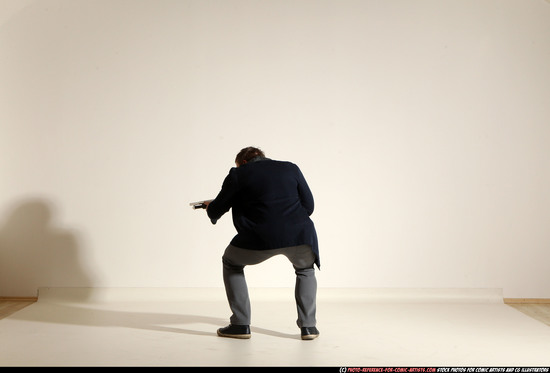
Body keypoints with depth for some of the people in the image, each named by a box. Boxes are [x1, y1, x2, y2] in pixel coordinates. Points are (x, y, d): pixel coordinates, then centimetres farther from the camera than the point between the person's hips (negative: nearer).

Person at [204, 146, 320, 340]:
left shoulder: (238, 174, 11)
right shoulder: (291, 168, 20)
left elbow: (216, 210, 17)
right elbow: (309, 206, 18)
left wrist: (210, 208, 40)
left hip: (261, 239, -3)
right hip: (300, 236, 3)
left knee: (232, 264, 26)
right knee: (305, 269, 34)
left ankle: (240, 325, 22)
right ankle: (308, 326, 22)